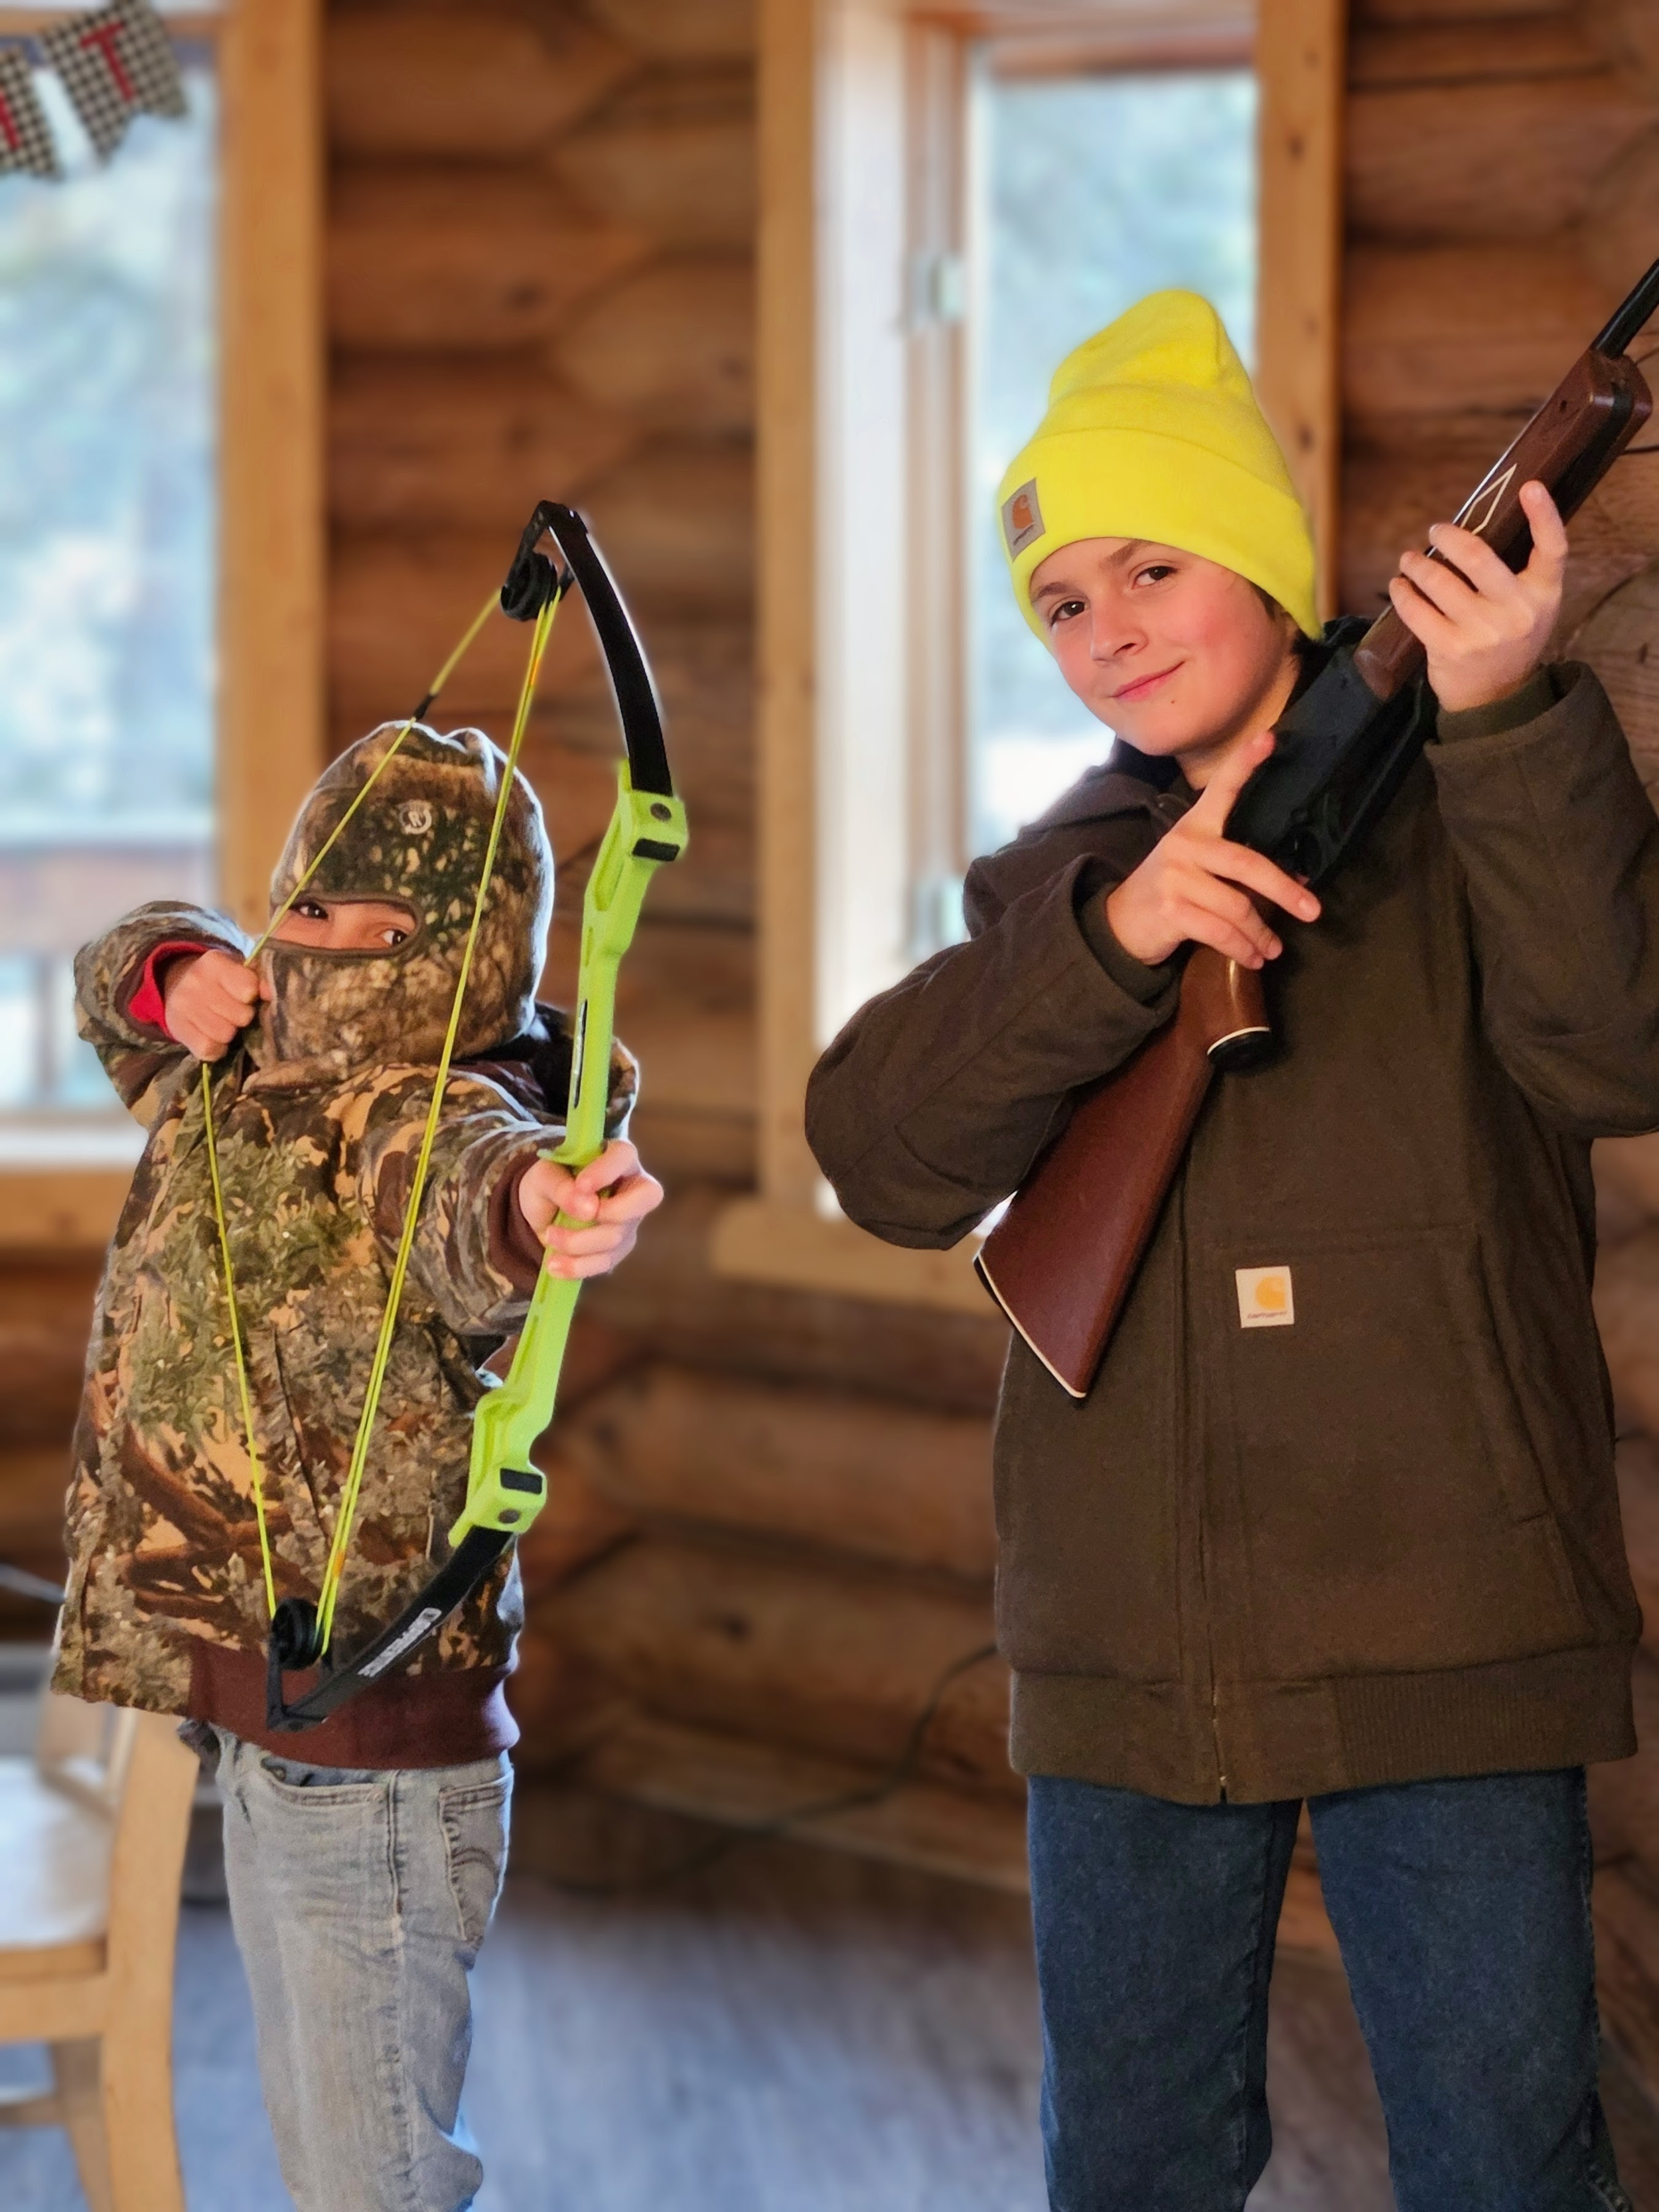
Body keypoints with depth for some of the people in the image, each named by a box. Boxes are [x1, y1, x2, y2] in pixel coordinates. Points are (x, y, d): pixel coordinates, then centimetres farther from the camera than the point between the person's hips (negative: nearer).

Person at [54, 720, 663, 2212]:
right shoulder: (249, 1070, 7)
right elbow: (116, 985, 28)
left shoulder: (433, 1110, -20)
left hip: (369, 1752, -9)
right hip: (259, 1719, 9)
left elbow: (459, 1199, -45)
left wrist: (537, 1206, -70)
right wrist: (177, 975, 3)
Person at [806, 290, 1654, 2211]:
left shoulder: (1460, 807, -1)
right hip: (1132, 1668, 4)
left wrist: (1505, 717, -29)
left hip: (1439, 1650, -4)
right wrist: (1109, 939, -20)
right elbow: (886, 1161, -5)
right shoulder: (1063, 872, 11)